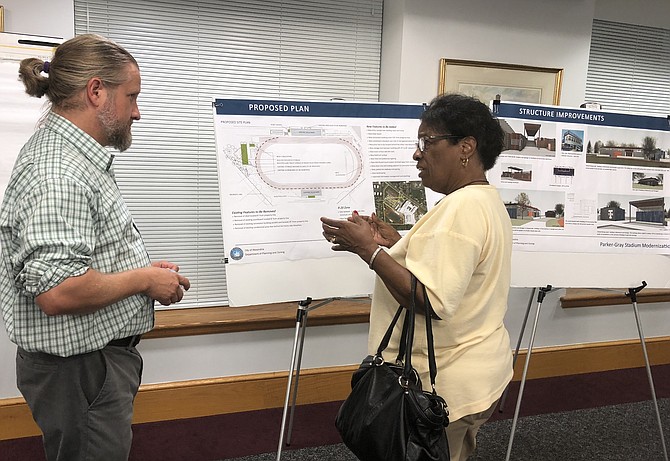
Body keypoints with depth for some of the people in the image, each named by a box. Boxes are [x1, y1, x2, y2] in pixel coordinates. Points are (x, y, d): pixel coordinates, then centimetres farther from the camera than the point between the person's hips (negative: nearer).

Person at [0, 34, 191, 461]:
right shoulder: (57, 173, -24)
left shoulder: (75, 156, 11)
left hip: (98, 360, 10)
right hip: (79, 370, -10)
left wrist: (142, 268, 7)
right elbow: (56, 291, -31)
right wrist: (145, 279, -18)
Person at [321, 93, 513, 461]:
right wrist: (396, 243, 6)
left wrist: (368, 249, -22)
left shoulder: (460, 208, -23)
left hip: (444, 389, -10)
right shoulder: (487, 201, 10)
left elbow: (432, 302, -29)